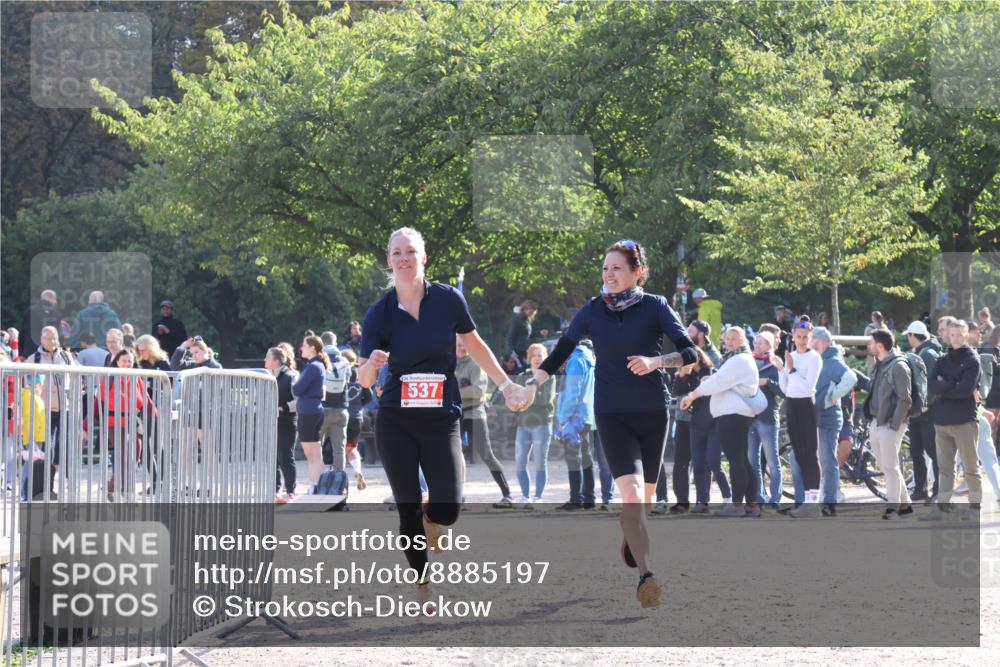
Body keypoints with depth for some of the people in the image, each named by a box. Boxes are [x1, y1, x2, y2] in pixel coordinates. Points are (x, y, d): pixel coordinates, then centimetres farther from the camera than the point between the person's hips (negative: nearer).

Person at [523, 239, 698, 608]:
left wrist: (655, 361, -23)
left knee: (645, 497, 11)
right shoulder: (593, 311, 3)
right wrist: (532, 385, 6)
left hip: (653, 412, 1)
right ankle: (646, 575, -24)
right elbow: (561, 352, 13)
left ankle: (630, 542, 42)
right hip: (612, 414, -1)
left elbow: (689, 352, -6)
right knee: (632, 493, -19)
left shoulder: (655, 307, -2)